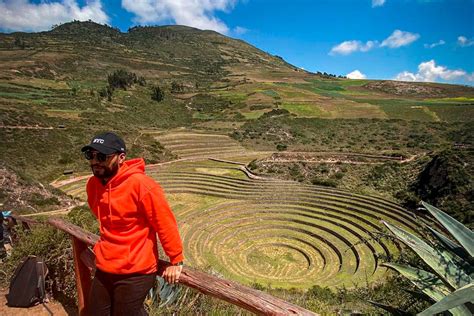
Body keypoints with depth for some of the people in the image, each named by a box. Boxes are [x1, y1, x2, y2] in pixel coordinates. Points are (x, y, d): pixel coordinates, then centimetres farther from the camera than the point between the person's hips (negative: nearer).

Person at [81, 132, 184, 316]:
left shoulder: (141, 184, -23)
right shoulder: (93, 184, -1)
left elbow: (166, 223, -18)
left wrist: (176, 260, -10)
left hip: (135, 273, -7)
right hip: (103, 270, 7)